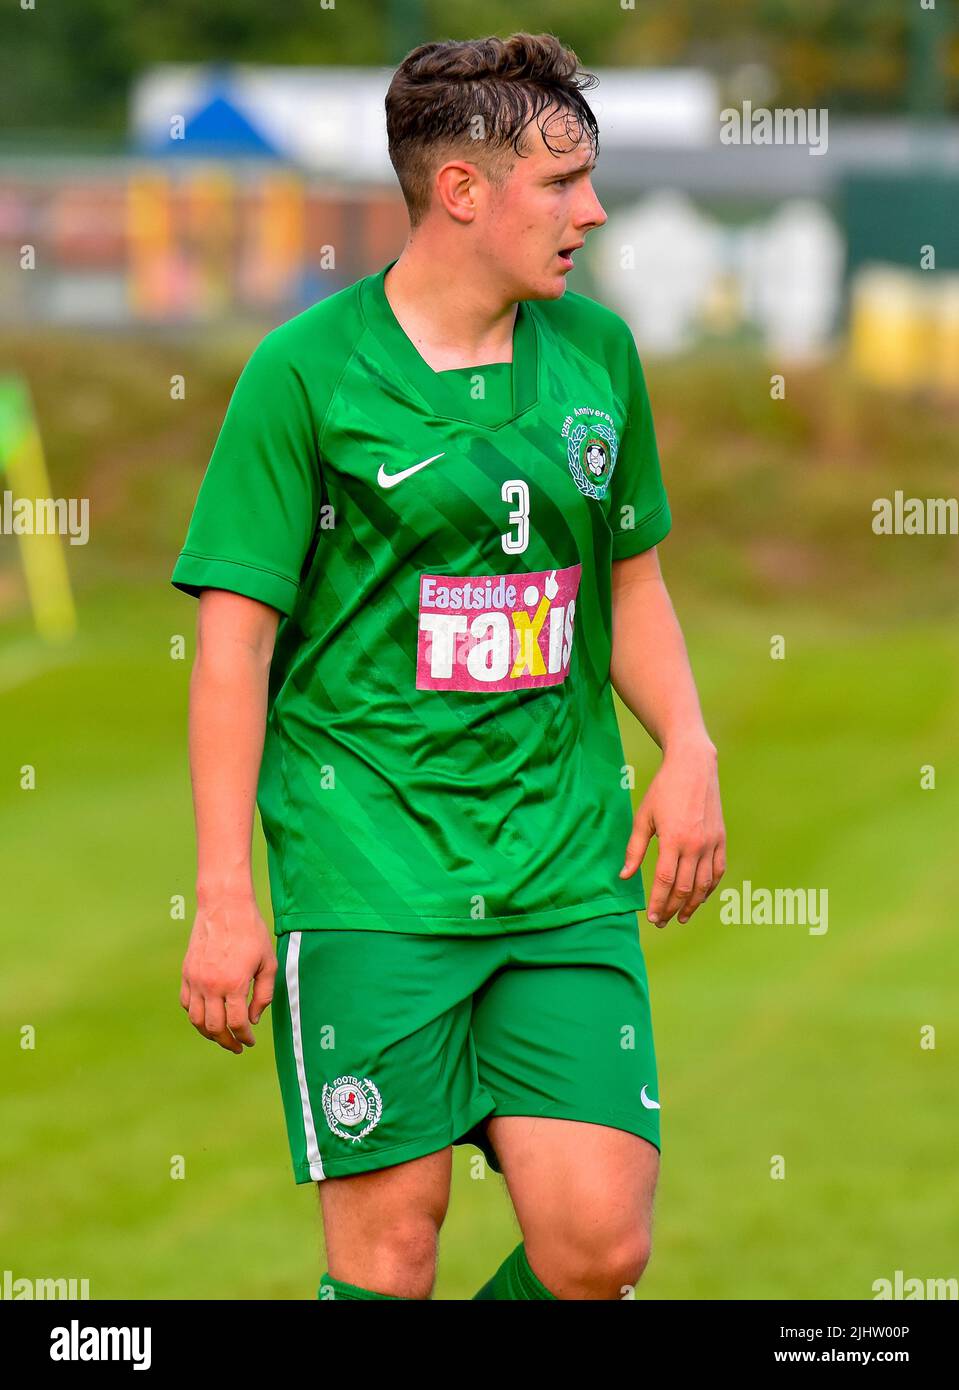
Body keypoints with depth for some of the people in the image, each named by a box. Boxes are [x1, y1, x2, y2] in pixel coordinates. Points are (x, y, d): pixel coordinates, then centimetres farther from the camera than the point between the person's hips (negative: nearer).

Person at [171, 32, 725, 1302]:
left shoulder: (598, 351, 10)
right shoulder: (308, 372, -6)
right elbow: (235, 637, -5)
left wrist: (689, 748, 4)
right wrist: (224, 898, -9)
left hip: (569, 870, 4)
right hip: (370, 878, -4)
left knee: (600, 1242, -6)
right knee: (391, 1243, -4)